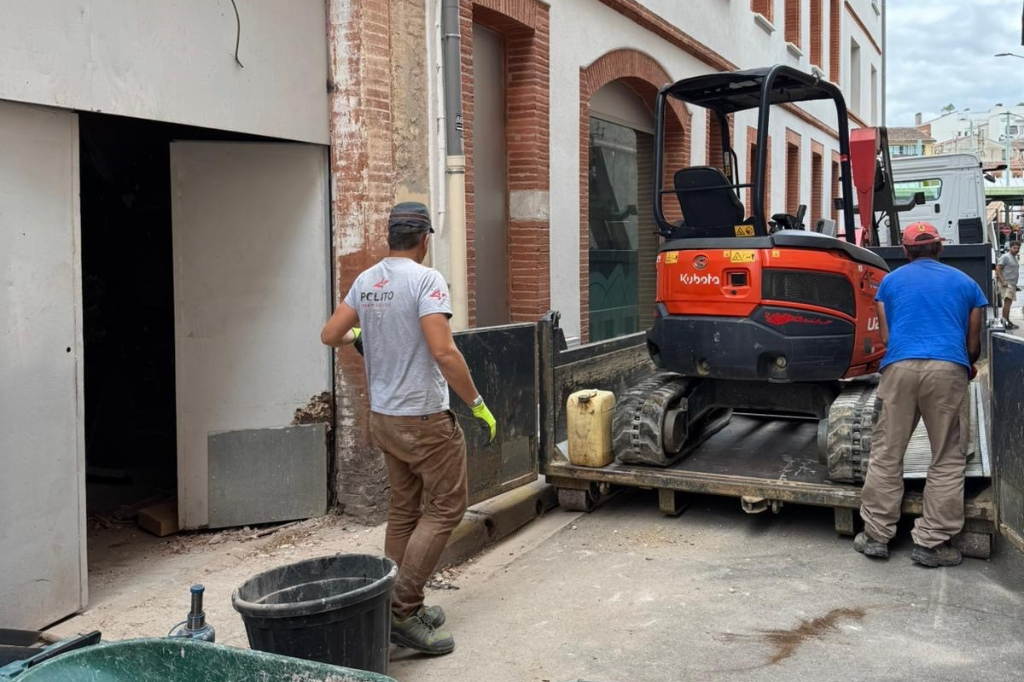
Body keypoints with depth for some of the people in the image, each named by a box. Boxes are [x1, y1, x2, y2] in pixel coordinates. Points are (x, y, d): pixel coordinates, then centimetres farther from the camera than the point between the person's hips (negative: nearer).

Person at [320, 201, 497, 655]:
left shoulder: (366, 282, 6)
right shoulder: (425, 279, -15)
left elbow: (329, 335, 12)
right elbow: (443, 352, -24)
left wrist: (357, 333, 34)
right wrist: (478, 404, -15)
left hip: (382, 417, 8)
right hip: (424, 419, -8)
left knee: (404, 511, 16)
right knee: (445, 507, 2)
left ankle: (399, 607, 22)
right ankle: (403, 609, -2)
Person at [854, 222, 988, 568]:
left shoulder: (890, 281, 20)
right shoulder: (965, 283, 19)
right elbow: (973, 345, 23)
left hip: (899, 367, 1)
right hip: (948, 369, -1)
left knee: (885, 454, 9)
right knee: (948, 460, 7)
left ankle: (876, 535, 11)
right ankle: (931, 543, 7)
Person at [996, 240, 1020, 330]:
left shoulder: (1014, 258, 22)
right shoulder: (1005, 257, -8)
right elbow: (998, 269, -15)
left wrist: (1015, 285, 28)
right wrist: (1003, 281, -23)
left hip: (1012, 284, 9)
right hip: (1006, 284, -9)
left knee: (1008, 302, 11)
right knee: (1007, 301, -18)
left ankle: (1007, 321, 15)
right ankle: (1004, 321, -21)